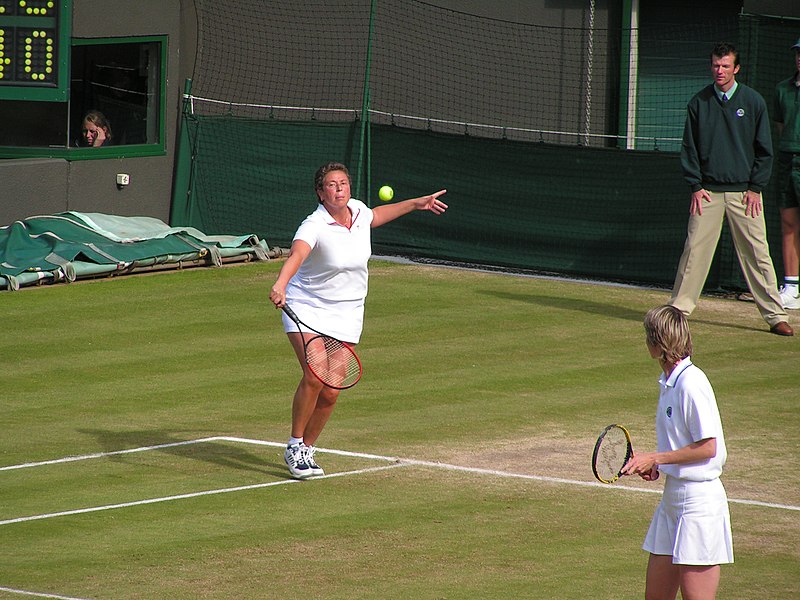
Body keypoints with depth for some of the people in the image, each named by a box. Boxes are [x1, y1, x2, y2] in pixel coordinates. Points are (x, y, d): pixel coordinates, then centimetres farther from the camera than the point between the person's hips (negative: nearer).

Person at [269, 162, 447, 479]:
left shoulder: (358, 210, -4)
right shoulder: (315, 226, -24)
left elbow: (375, 216, 23)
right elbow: (296, 254, -45)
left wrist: (416, 203, 27)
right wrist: (280, 284, -64)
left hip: (346, 314, 5)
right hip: (307, 308, -5)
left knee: (330, 392, -2)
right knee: (314, 377, -24)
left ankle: (307, 449, 19)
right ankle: (295, 445, -5)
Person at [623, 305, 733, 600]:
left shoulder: (691, 382, -17)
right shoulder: (669, 382, 12)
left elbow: (707, 447, -18)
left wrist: (655, 458, -13)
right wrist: (655, 465, 5)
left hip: (699, 498, -10)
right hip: (673, 495, 10)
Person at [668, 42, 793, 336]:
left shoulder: (753, 101, 3)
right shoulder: (699, 102, 6)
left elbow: (764, 149, 5)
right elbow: (689, 149, 9)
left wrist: (755, 188, -3)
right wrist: (695, 186, 0)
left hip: (744, 192, -1)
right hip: (708, 191, 1)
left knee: (757, 254, -2)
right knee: (695, 250, -3)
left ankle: (775, 315, 1)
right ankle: (678, 309, 5)